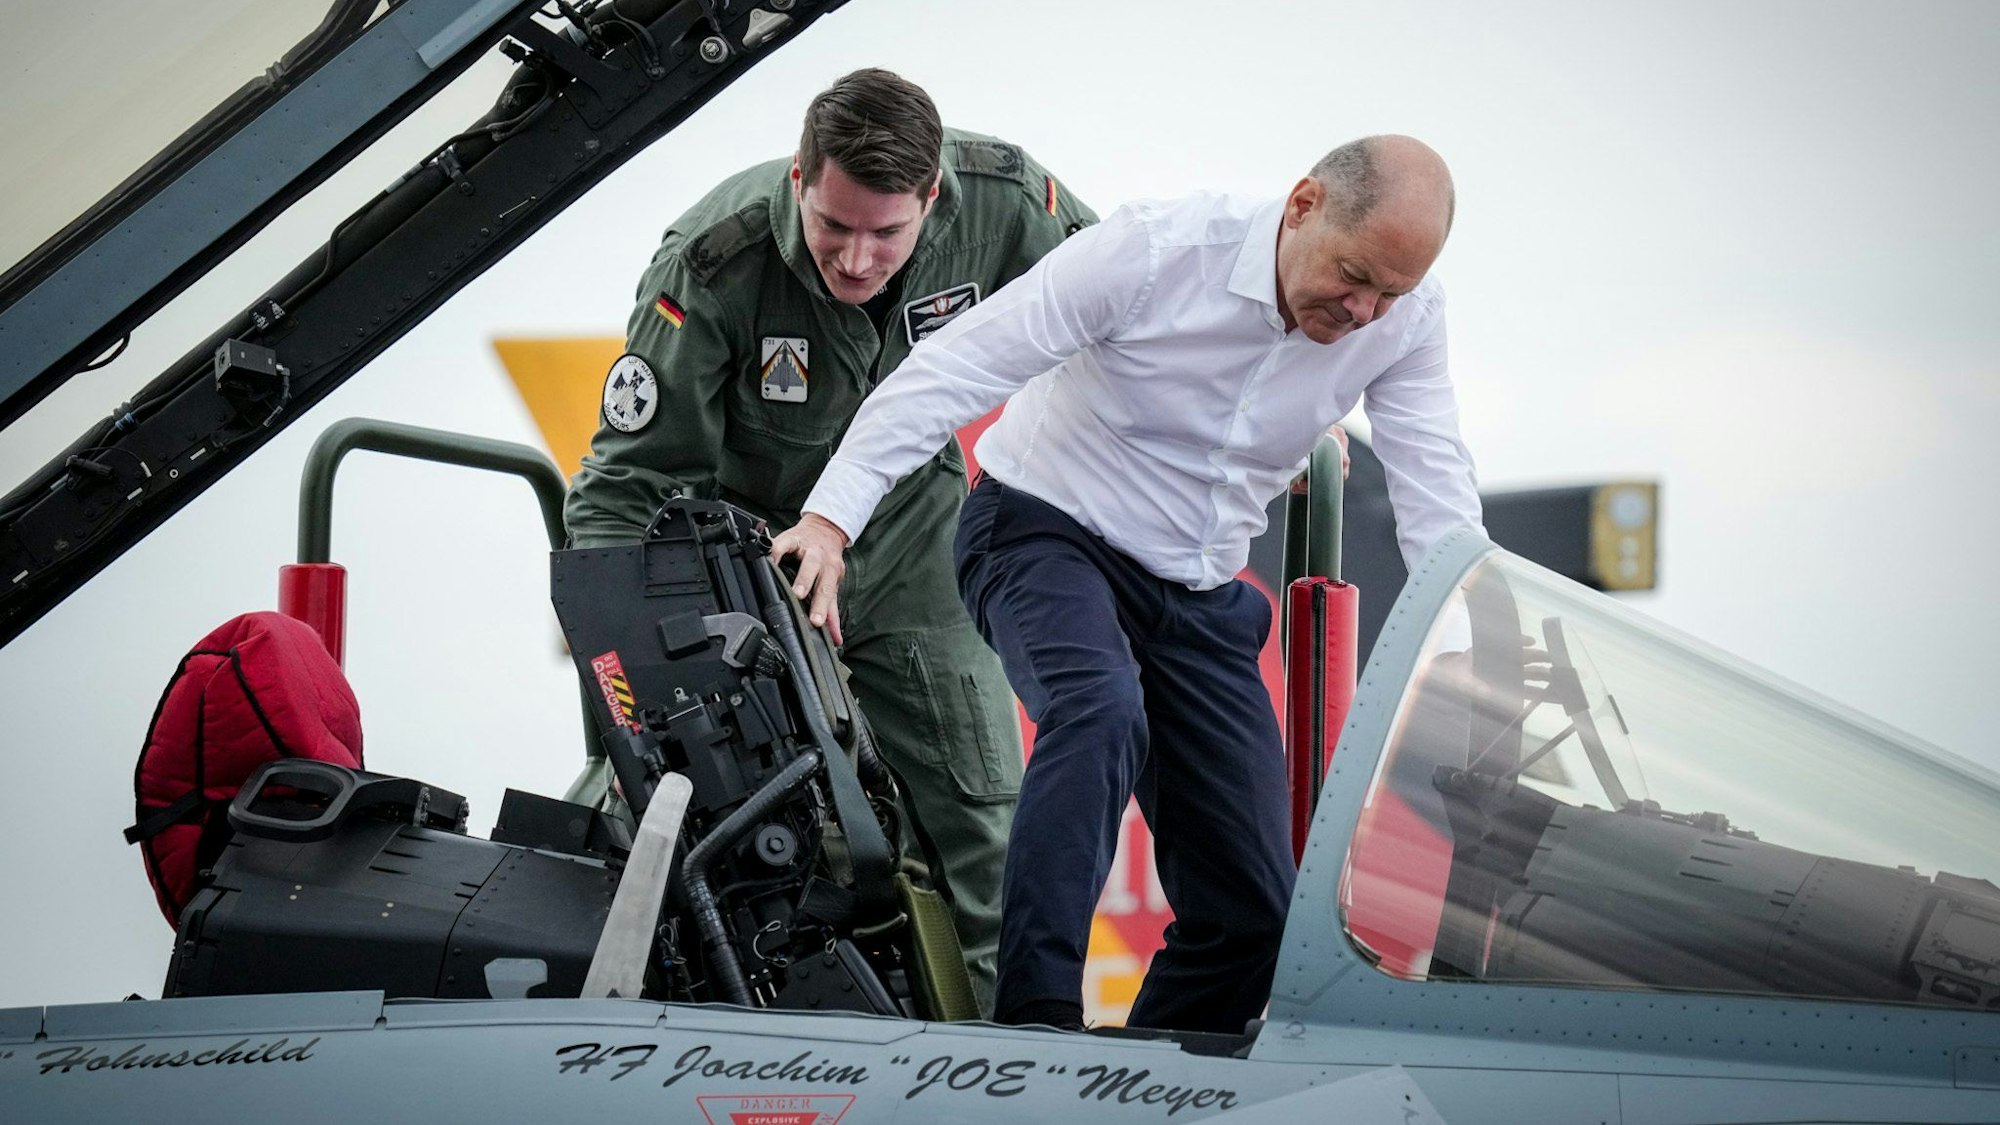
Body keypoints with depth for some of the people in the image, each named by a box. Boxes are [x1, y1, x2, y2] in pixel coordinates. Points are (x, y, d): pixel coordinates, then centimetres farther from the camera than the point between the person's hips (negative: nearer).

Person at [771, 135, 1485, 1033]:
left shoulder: (1405, 319, -11)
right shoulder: (1155, 252, -23)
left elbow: (1436, 499, -8)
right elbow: (953, 367, -22)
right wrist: (833, 515, -29)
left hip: (1198, 597, 5)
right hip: (1048, 535, -5)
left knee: (1253, 909, -1)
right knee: (1101, 714, -38)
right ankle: (1035, 1020, -39)